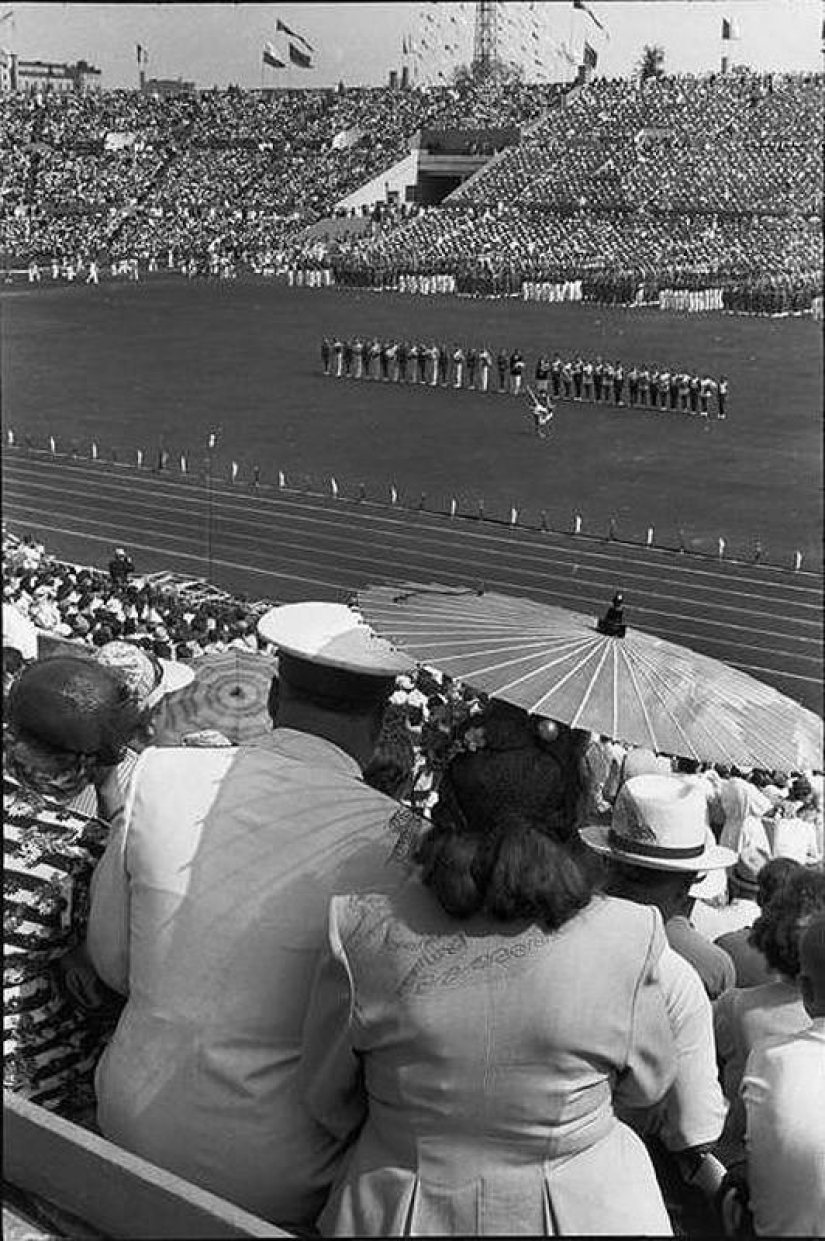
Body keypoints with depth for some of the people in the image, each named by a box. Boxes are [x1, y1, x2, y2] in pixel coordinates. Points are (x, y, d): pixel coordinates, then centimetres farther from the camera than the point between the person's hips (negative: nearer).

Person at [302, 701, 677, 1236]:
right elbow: (648, 1084, 0)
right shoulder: (626, 938, -17)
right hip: (577, 1211, 0)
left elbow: (329, 1101, -3)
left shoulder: (362, 935, -17)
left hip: (402, 1214, 1)